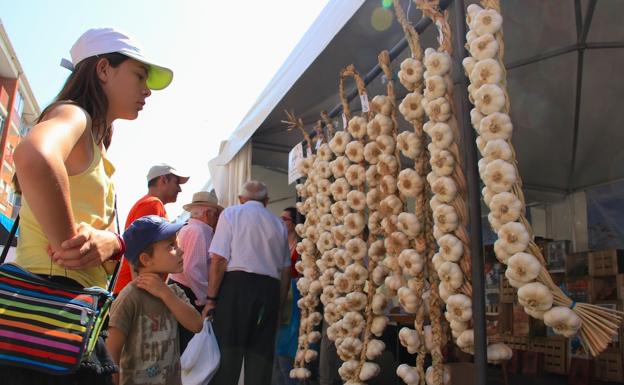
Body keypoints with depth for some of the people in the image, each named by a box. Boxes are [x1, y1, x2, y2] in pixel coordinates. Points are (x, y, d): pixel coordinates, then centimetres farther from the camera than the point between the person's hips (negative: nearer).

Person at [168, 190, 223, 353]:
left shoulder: (189, 229, 17)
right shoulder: (198, 231, -15)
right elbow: (192, 270, -23)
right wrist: (205, 299, -17)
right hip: (189, 296, -10)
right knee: (188, 345, -5)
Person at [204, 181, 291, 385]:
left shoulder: (231, 213, 5)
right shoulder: (278, 224, 16)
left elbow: (219, 259, -6)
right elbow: (286, 270, 15)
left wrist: (211, 299, -3)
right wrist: (277, 305, 21)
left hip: (237, 285, -3)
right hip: (269, 290, 4)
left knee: (226, 355, 0)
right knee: (261, 356, 9)